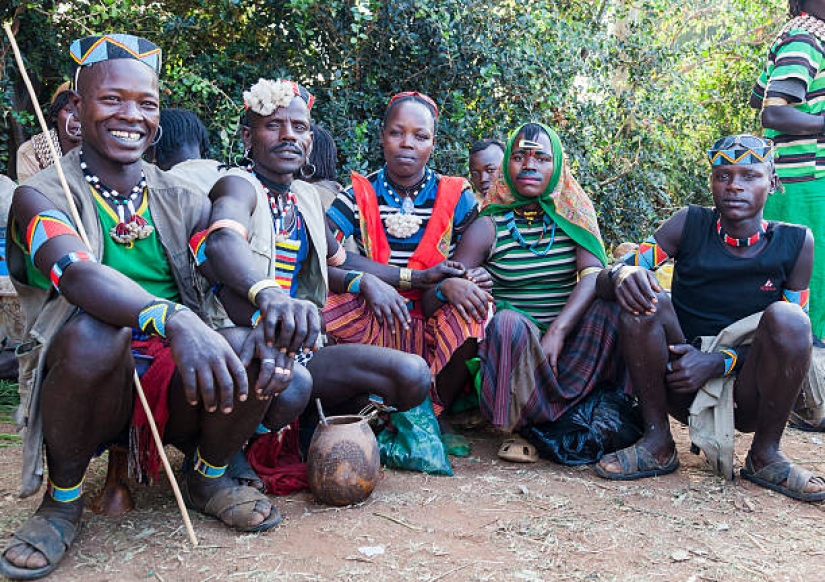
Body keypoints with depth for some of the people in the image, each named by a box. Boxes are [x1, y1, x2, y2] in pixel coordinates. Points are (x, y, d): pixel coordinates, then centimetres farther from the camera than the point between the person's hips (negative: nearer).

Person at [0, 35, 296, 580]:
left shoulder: (181, 200, 8)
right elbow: (75, 271, -26)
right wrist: (172, 319, -47)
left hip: (175, 386, 3)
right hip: (90, 390, -3)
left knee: (260, 344, -25)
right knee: (92, 329, -34)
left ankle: (210, 475, 6)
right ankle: (63, 498, -7)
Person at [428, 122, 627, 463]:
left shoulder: (573, 215, 6)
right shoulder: (489, 227, 0)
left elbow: (594, 275, -11)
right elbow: (431, 298, -5)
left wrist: (557, 332, -27)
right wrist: (448, 287, -31)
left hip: (570, 342, 2)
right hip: (515, 344, -2)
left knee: (612, 304, -25)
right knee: (507, 321, -34)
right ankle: (520, 425, -14)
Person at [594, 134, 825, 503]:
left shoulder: (795, 243, -2)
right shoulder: (690, 225, -3)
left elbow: (790, 334, -4)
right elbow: (604, 279, -10)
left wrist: (717, 362, -19)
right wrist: (623, 275, -35)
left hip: (747, 399, 0)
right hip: (681, 386, 1)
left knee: (785, 317, -27)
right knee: (643, 300, -23)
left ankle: (765, 455, -9)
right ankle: (657, 443, -12)